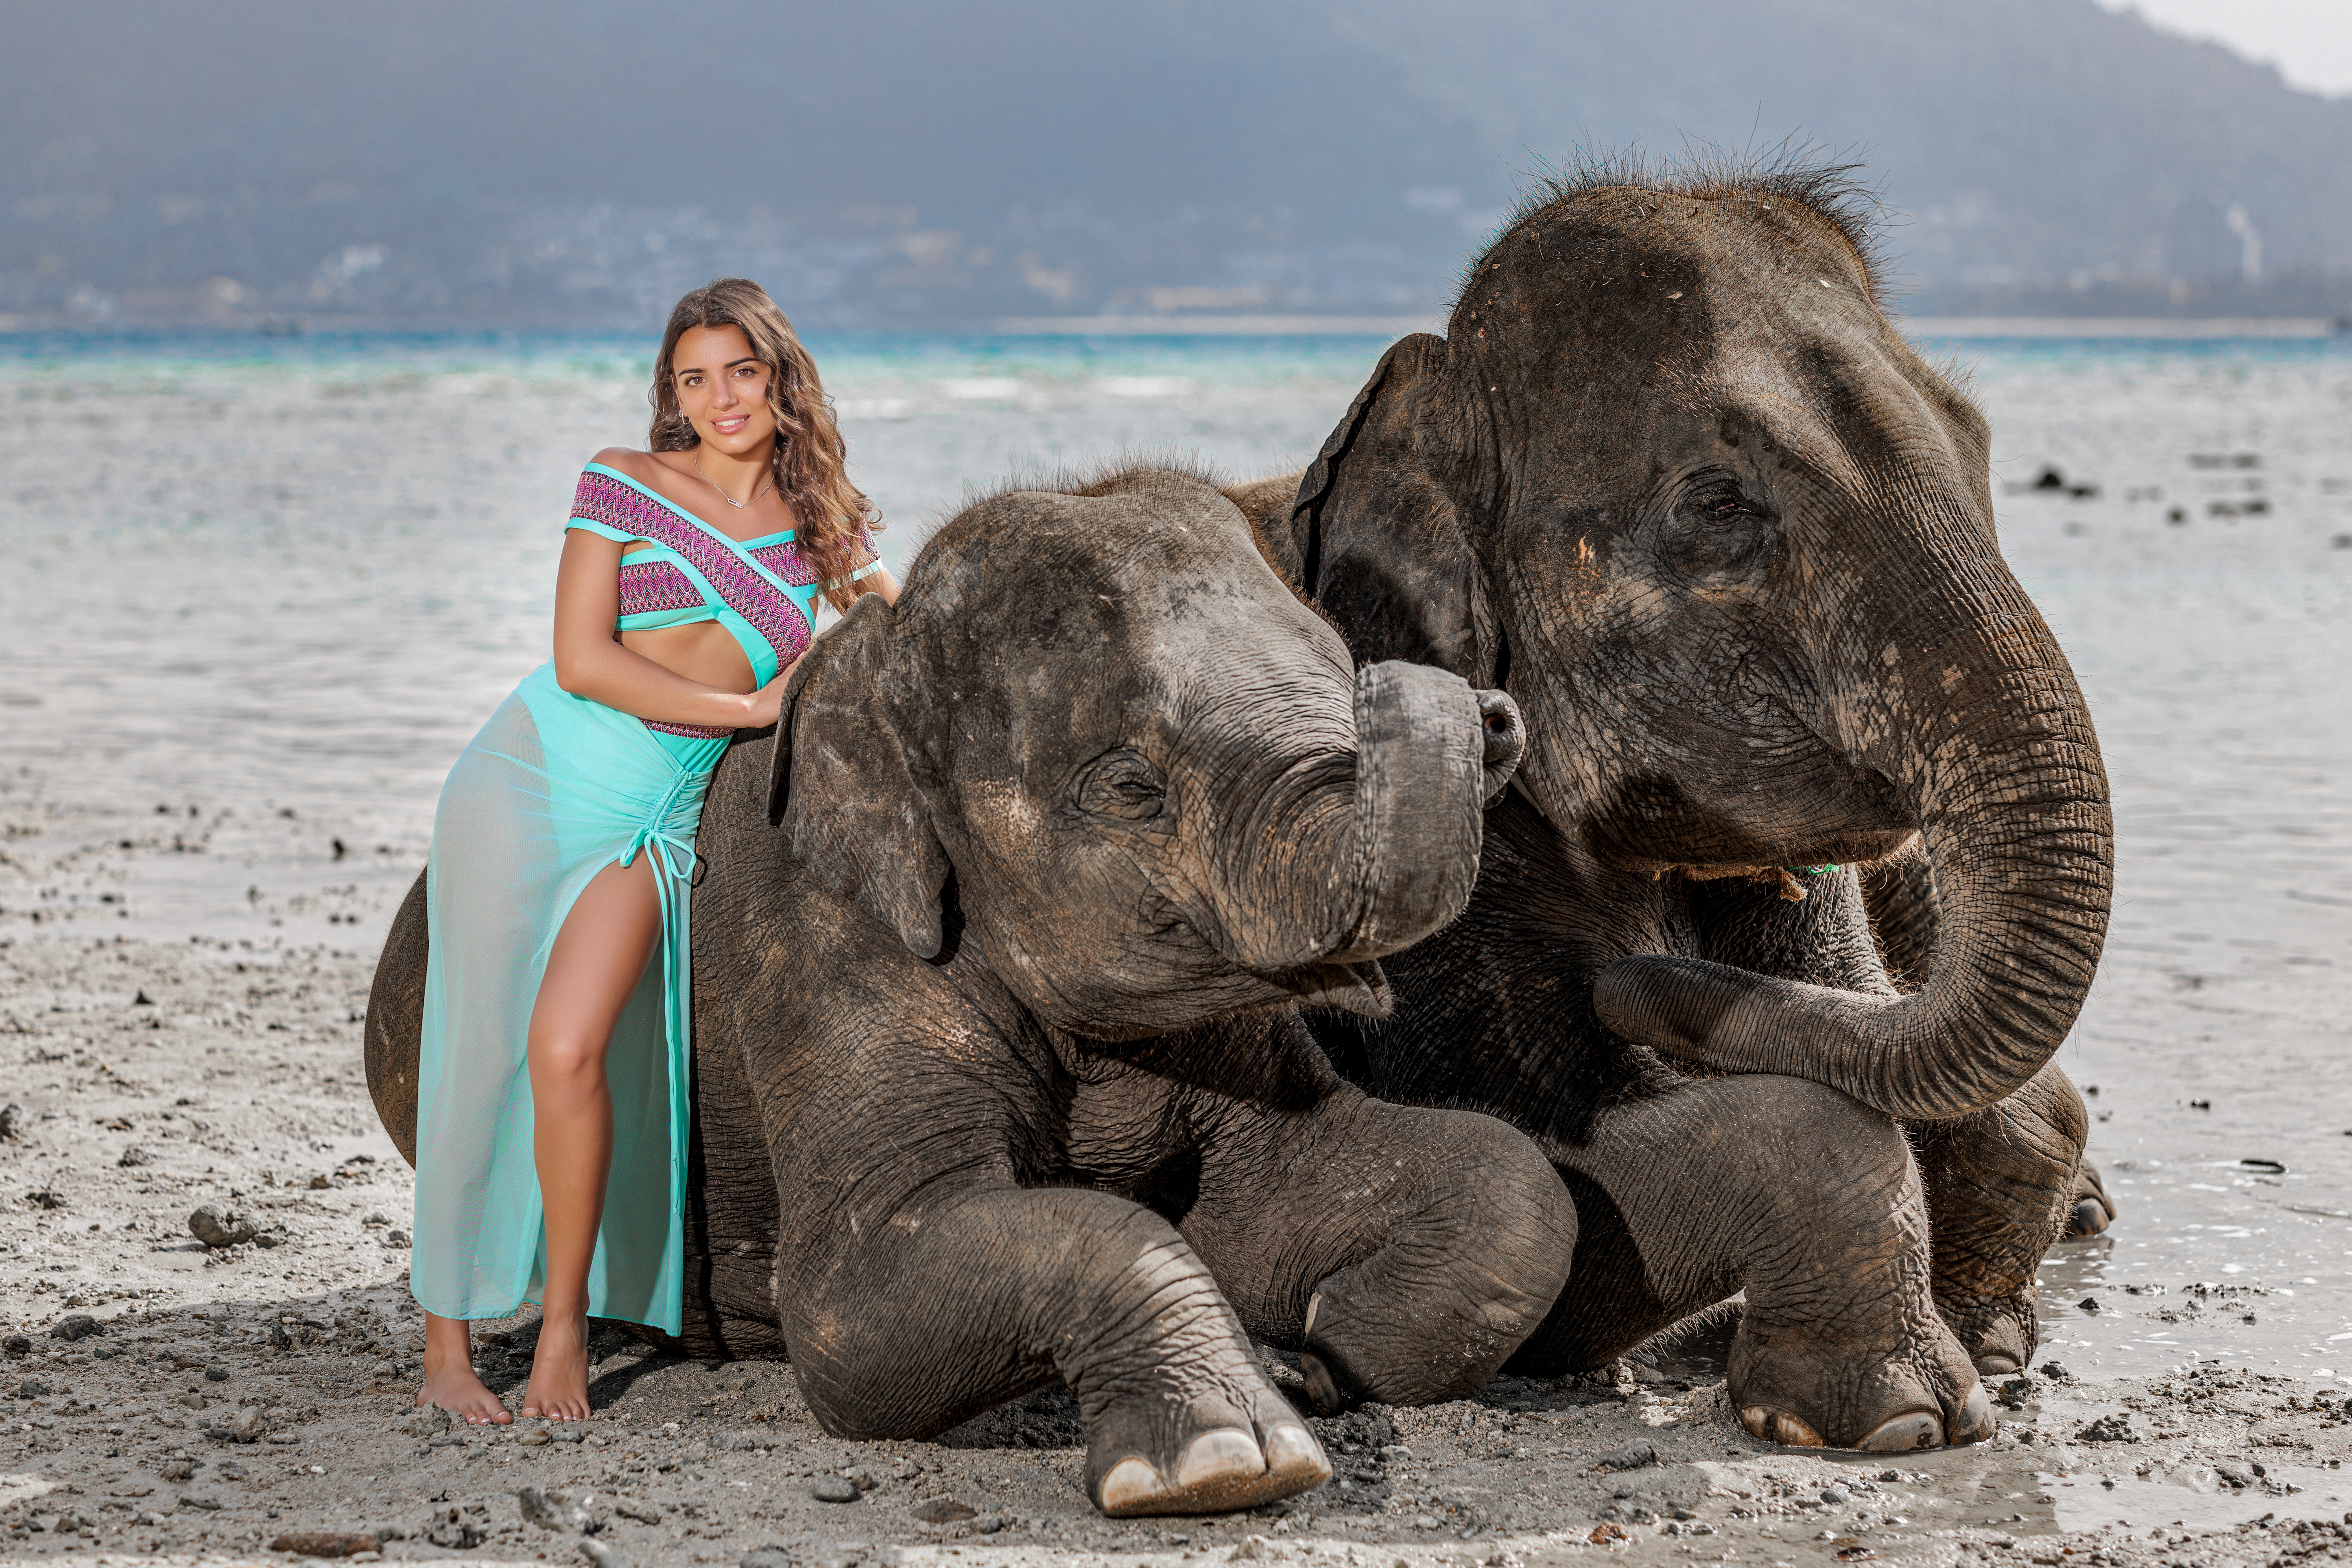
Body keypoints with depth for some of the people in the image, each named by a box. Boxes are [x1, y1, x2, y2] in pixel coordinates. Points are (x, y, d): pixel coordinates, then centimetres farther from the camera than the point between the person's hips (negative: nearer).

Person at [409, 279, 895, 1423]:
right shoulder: (624, 483, 1)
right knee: (477, 1059, -2)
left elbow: (887, 597, 30)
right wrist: (747, 708, -7)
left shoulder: (819, 530, 10)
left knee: (569, 1051, -18)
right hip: (530, 775, -1)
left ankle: (567, 1323, -1)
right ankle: (446, 1348, 8)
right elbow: (583, 659, -8)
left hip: (654, 817, 1)